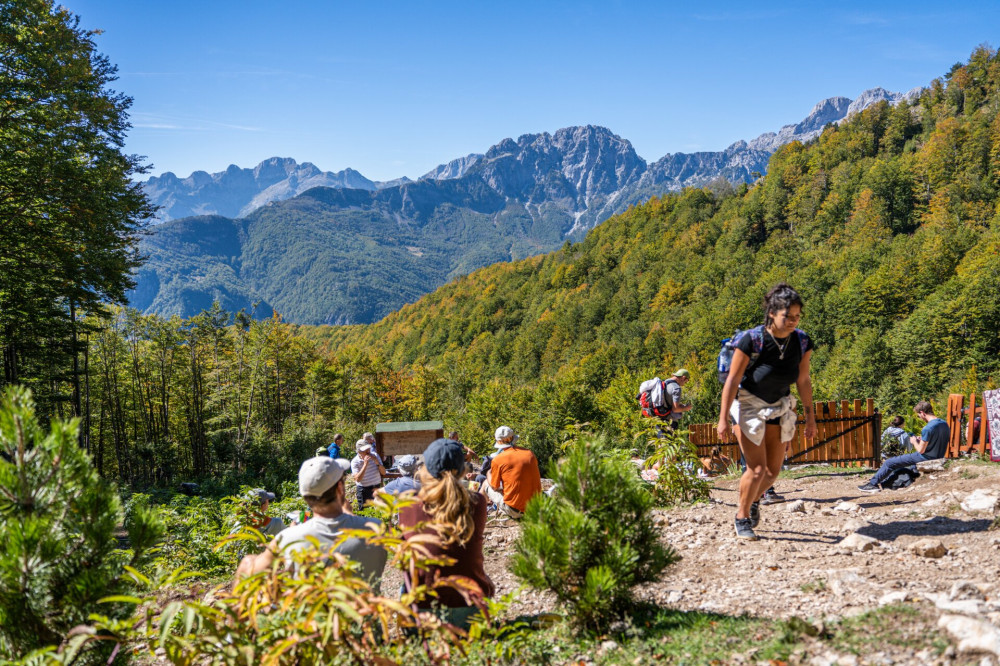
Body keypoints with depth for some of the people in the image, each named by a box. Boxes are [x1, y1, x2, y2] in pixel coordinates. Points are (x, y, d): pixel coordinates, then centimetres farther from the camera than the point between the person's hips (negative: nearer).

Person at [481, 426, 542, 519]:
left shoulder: (497, 460, -10)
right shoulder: (530, 454, 3)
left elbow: (494, 487, 2)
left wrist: (489, 473, 24)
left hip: (514, 510, -5)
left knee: (485, 484, 20)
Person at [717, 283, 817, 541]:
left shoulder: (802, 342, -9)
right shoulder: (751, 340, -23)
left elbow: (803, 381, 4)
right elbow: (733, 380, -18)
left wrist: (810, 417, 7)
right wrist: (723, 418, -19)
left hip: (780, 408, 5)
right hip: (749, 406, -5)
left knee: (773, 471, 8)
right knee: (757, 469, -11)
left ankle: (754, 501, 38)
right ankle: (741, 517, 11)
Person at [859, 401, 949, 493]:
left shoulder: (928, 428, -26)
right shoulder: (944, 424, 2)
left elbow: (921, 450, -20)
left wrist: (914, 442, 0)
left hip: (924, 458, -9)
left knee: (889, 463, 1)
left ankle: (872, 484, 12)